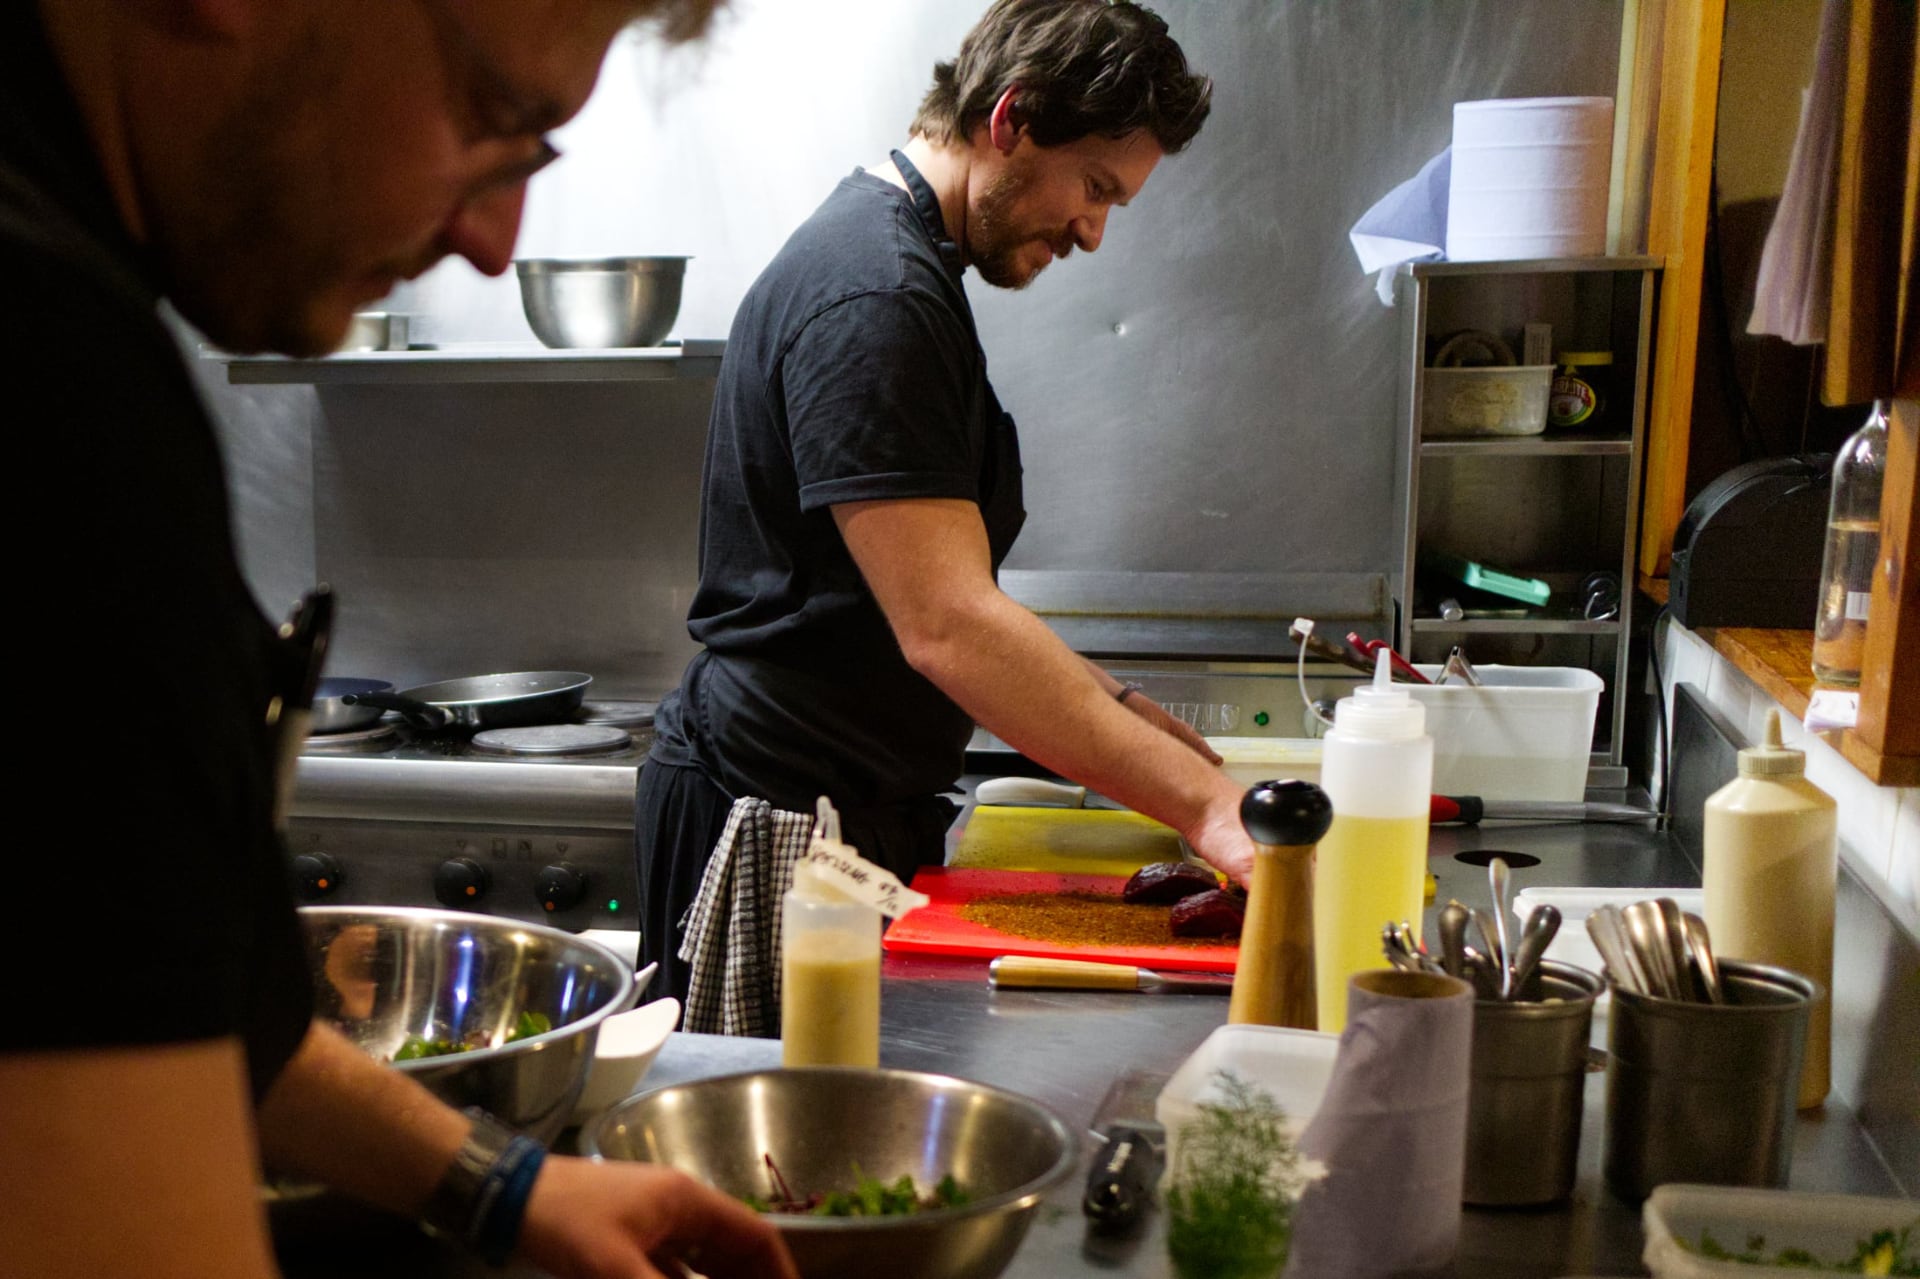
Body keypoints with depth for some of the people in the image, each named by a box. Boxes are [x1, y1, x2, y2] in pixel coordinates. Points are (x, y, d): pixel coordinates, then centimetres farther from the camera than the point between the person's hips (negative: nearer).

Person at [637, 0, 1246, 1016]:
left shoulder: (901, 263, 16)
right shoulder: (874, 296, -19)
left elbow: (946, 604, 18)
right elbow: (950, 628, -28)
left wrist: (1128, 713, 9)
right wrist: (1205, 803, -30)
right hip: (772, 832, -10)